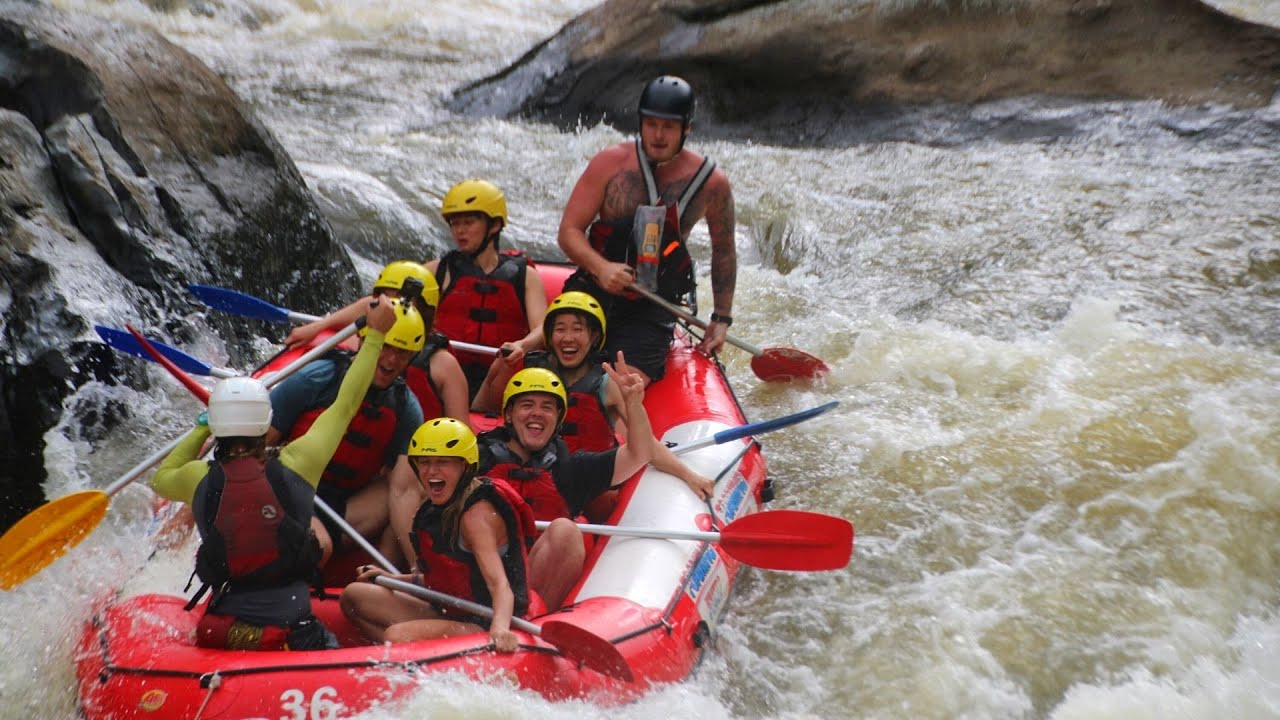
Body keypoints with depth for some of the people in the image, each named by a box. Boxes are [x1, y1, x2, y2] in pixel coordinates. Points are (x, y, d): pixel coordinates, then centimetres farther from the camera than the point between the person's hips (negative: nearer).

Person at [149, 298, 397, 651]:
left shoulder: (199, 479, -2)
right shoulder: (295, 466, -7)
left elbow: (161, 478, 24)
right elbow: (345, 404, 6)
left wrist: (201, 428, 29)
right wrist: (376, 333, 16)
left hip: (218, 633, 2)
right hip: (290, 633, -2)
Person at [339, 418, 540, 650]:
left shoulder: (477, 514, -18)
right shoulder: (437, 508, 9)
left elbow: (500, 584, -30)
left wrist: (500, 628, -50)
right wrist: (394, 579, 22)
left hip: (483, 625, -11)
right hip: (449, 613, 11)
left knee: (397, 636, -33)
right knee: (354, 595, 9)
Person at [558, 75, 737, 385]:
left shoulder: (712, 182, 0)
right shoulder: (611, 162, -3)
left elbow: (724, 251, 16)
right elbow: (569, 231, -2)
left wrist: (722, 319, 18)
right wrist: (600, 267, -22)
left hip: (652, 310, 0)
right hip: (591, 293, 0)